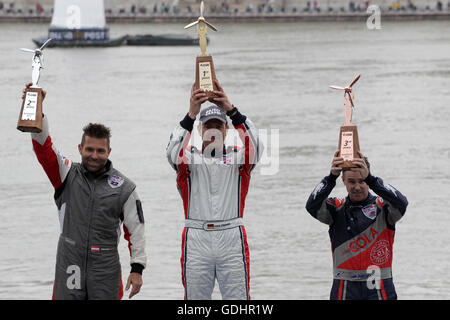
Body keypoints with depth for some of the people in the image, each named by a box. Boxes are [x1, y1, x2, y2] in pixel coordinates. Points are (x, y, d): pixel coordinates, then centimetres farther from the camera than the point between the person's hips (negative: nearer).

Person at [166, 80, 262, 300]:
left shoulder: (237, 158, 11)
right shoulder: (190, 159, 11)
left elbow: (253, 146, -10)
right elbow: (174, 153, -12)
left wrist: (231, 110, -22)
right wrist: (191, 115, -24)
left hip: (232, 239, 0)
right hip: (196, 239, 0)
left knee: (238, 298, -2)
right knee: (195, 298, 2)